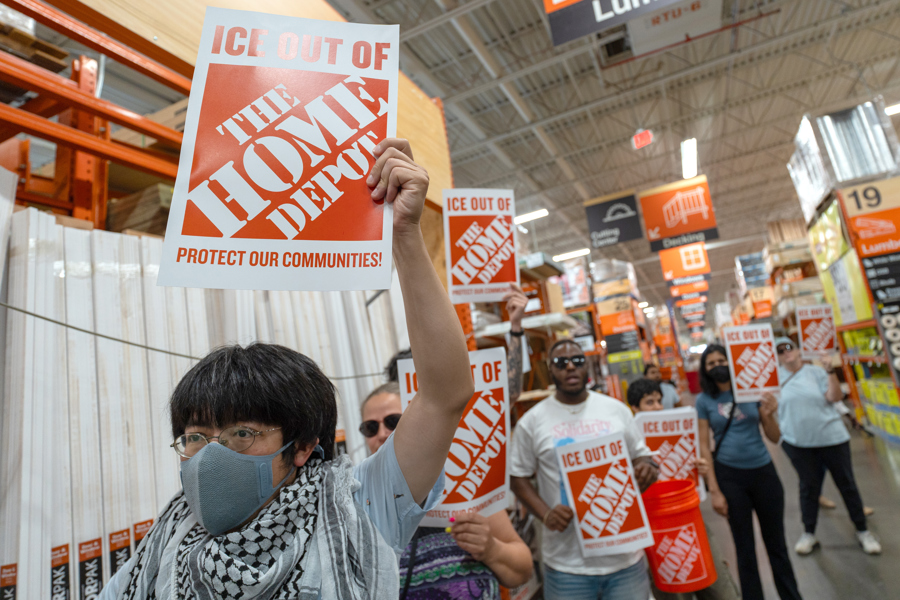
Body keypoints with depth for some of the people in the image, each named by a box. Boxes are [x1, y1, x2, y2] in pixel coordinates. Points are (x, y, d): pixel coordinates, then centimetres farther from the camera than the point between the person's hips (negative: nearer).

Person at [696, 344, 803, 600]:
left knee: (777, 545, 15)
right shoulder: (704, 400, -4)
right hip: (729, 476, -1)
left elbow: (775, 438, 1)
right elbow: (703, 446, -4)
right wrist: (714, 490, -8)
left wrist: (769, 414, -19)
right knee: (745, 549, 11)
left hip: (763, 472, 2)